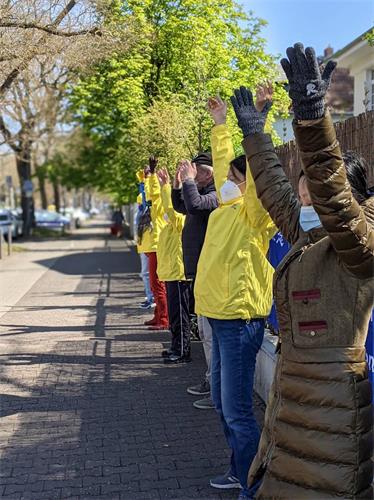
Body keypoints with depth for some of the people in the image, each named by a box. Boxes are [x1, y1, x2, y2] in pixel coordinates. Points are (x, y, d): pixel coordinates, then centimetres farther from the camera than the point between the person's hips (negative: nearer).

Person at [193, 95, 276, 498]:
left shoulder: (254, 212, -10)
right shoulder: (227, 207, 12)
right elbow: (223, 163, 24)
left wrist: (256, 130, -35)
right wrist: (220, 124, 28)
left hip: (240, 318, -9)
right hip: (220, 315, 10)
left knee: (237, 410, -6)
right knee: (222, 403, 19)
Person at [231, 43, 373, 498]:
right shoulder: (306, 238, 11)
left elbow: (332, 193, -31)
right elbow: (273, 190, 24)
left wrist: (312, 116, -42)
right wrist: (252, 131, 32)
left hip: (330, 399, -8)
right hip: (291, 388, 9)